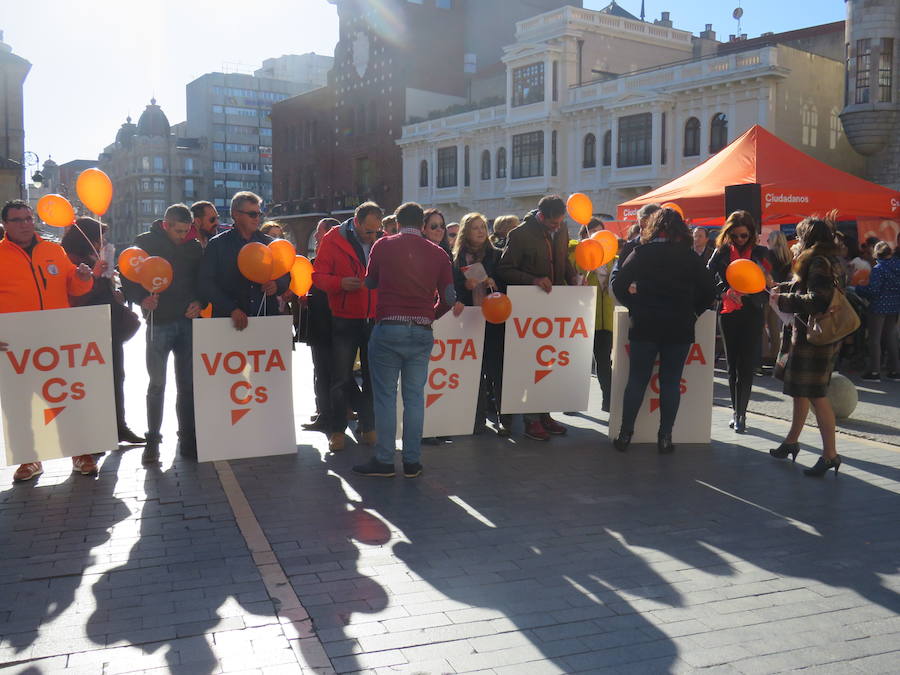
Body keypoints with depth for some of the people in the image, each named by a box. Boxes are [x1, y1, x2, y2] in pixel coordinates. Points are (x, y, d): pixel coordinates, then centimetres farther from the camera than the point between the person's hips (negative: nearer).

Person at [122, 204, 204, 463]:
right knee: (156, 384, 1)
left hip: (188, 321, 3)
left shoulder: (195, 247, 8)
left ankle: (188, 439, 15)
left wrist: (199, 302, -4)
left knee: (188, 384, 6)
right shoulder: (145, 243, -1)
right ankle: (152, 440, 12)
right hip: (158, 322, -2)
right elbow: (127, 276, -1)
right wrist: (141, 298, -18)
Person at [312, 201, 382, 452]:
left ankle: (368, 427, 20)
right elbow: (318, 275, -6)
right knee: (341, 379, 2)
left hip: (375, 319, 3)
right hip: (345, 320, -3)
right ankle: (338, 430, 13)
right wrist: (340, 283, -24)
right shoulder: (333, 240, -4)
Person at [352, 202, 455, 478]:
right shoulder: (438, 253, 6)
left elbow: (370, 282, 13)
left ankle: (384, 460, 6)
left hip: (388, 328, -2)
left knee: (385, 395, 4)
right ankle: (412, 462, 11)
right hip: (421, 332, 2)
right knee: (415, 396, 8)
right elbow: (449, 297, 4)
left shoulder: (383, 245, 1)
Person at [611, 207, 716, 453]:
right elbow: (709, 291, 1)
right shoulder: (690, 257, 1)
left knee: (637, 379, 7)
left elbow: (619, 285, -5)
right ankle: (665, 437, 9)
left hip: (644, 325, 0)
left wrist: (635, 306, 8)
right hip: (679, 329, 0)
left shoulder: (641, 253, 0)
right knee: (671, 382, 7)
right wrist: (691, 311, 14)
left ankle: (625, 433, 9)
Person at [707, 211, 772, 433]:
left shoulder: (760, 253, 6)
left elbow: (769, 283, 5)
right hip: (728, 313, 1)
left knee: (747, 365, -6)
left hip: (752, 314, -1)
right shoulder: (722, 252, 6)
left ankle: (740, 414, -3)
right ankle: (737, 411, 19)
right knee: (732, 364, 8)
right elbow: (709, 277, -3)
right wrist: (726, 291, -19)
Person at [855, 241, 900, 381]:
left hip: (878, 307, -6)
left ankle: (874, 371, 3)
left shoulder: (878, 269, -16)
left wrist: (858, 289, -4)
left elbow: (872, 291, -19)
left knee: (874, 338, 2)